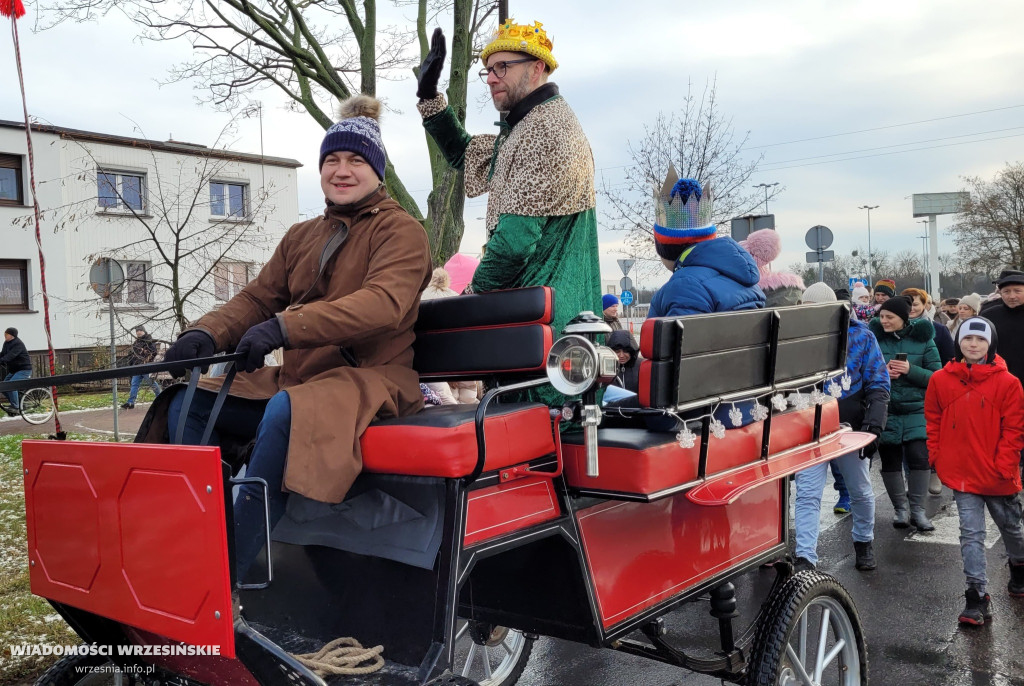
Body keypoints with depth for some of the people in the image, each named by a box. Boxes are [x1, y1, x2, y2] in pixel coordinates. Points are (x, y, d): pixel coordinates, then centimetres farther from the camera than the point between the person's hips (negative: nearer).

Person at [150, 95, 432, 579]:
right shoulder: (301, 237, 20)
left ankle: (231, 579, -31)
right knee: (188, 405, -6)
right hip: (299, 376, 8)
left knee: (285, 411, -36)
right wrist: (207, 333, -9)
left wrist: (286, 326, -32)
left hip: (371, 379, -7)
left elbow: (383, 303, -21)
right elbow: (257, 299, 14)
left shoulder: (401, 230, -2)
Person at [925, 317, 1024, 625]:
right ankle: (977, 597, 3)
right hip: (961, 473, 0)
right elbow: (933, 422, 7)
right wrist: (937, 457, 2)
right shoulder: (941, 380, -2)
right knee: (971, 534, -1)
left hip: (998, 475, 0)